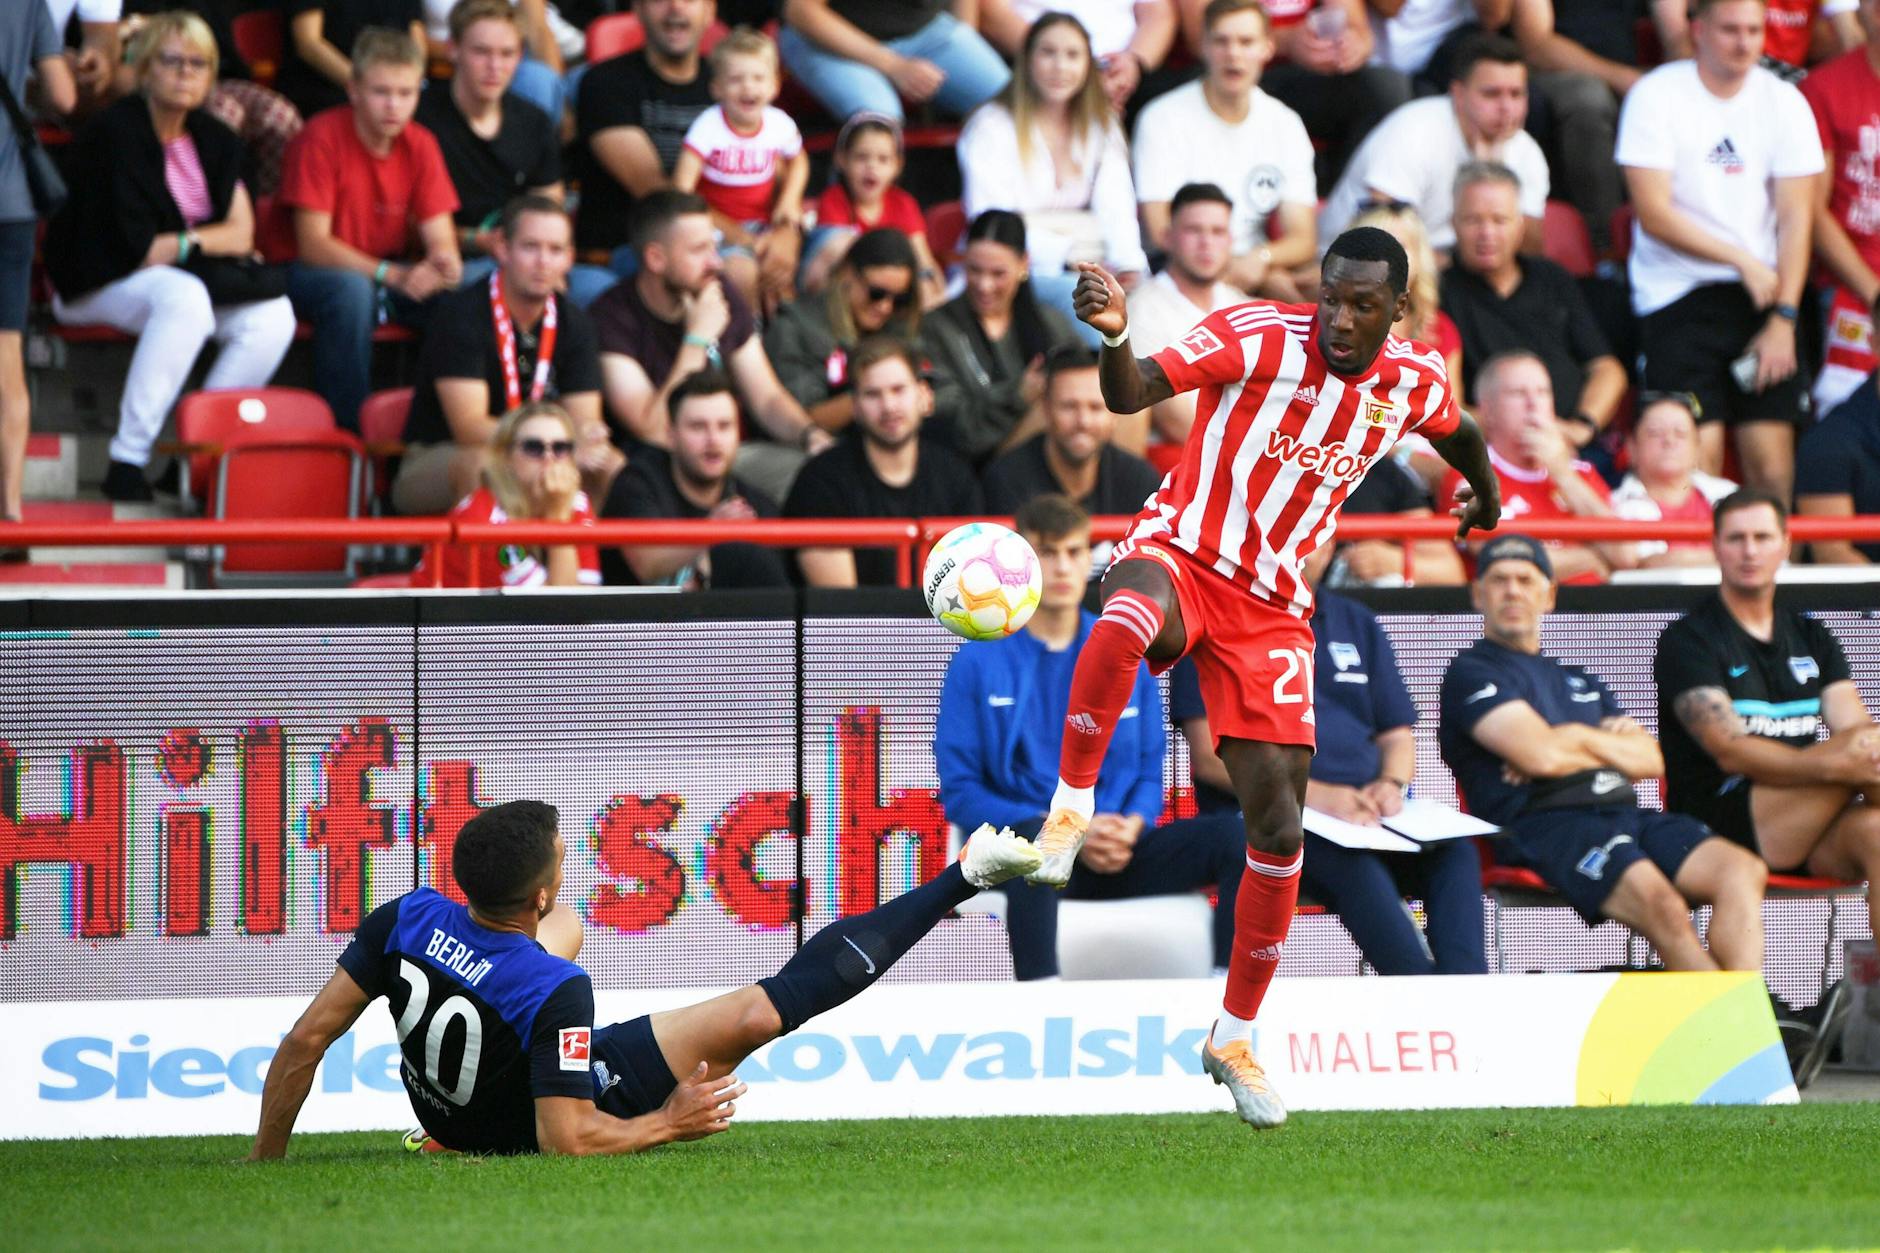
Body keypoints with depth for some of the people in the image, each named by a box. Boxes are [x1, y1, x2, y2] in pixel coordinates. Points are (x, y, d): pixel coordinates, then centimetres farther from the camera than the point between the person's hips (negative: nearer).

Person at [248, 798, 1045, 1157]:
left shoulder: (404, 920, -23)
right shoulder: (556, 991, -37)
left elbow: (306, 1040, -17)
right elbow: (567, 1141, -34)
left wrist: (264, 1160, -5)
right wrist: (669, 1124, -17)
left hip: (443, 1106, 7)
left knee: (565, 929, 31)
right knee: (763, 1011, -10)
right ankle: (965, 877, -11)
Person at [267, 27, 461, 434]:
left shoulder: (420, 145, -3)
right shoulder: (322, 137, -18)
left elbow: (439, 236, -5)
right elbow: (313, 244, -22)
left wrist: (443, 263, -32)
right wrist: (392, 275, -34)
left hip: (391, 272, 5)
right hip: (305, 273, -5)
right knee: (351, 290, -39)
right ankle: (346, 429, -29)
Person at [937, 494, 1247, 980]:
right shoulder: (978, 663, 5)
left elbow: (1150, 772, 17)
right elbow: (959, 793, 0)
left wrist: (1131, 827, -8)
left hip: (1118, 855, 4)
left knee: (1234, 834, -21)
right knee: (1035, 838, -41)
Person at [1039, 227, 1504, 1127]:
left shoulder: (1415, 383, 2)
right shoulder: (1260, 336, -14)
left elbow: (1459, 434, 27)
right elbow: (1133, 394, -23)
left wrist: (1486, 497, 47)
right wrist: (1113, 337, -45)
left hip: (1271, 607, 4)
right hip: (1181, 554, -4)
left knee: (1277, 831, -2)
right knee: (1124, 621, -44)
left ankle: (1235, 1039, 14)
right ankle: (1069, 813, -26)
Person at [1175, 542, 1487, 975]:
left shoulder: (1357, 626, 24)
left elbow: (1398, 737, 22)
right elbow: (1211, 757, -4)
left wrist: (1390, 785, -3)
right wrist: (1313, 794, -17)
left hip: (1366, 810, 5)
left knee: (1455, 851, -27)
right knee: (1349, 859, -37)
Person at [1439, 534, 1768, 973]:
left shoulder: (1579, 679, 33)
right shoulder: (1471, 673, 9)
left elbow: (1651, 760, 19)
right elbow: (1541, 753, -8)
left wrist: (1576, 742, 3)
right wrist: (1609, 742, 10)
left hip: (1623, 811, 7)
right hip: (1546, 822, -7)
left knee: (1742, 871, -20)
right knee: (1659, 901, -34)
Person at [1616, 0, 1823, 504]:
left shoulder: (1784, 102, 5)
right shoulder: (1656, 96, -4)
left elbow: (1795, 217, 2)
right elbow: (1653, 214, -9)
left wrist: (1783, 319, -6)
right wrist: (1742, 261, -10)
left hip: (1763, 293, 3)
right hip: (1678, 293, -3)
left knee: (1772, 453, -7)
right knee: (1699, 453, -15)